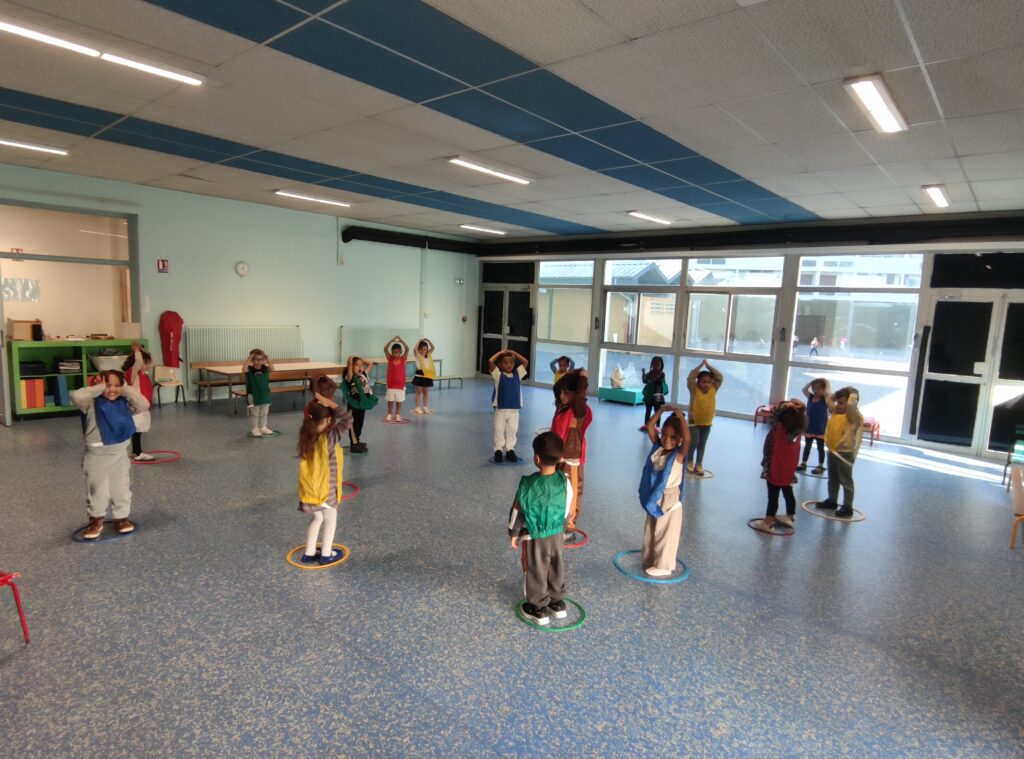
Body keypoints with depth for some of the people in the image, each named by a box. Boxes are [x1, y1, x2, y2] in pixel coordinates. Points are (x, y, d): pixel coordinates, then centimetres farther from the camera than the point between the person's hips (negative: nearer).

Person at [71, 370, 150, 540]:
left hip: (119, 454, 3)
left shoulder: (125, 404, 1)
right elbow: (76, 396, -27)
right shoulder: (92, 404, -10)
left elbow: (144, 405, -11)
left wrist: (126, 388, -10)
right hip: (96, 455, -2)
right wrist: (99, 388, -18)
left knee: (121, 489, 12)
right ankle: (96, 520, 28)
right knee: (96, 490, 11)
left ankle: (122, 517, 27)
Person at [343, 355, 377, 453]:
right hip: (354, 405, -7)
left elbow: (370, 363, 13)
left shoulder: (364, 375, 5)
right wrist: (351, 358, -9)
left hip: (363, 404, 7)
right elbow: (349, 363, -28)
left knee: (360, 424, 19)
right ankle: (354, 445, 9)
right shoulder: (350, 377, -15)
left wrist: (361, 359, 7)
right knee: (353, 425, 3)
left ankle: (357, 441, 33)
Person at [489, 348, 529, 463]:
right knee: (499, 431, 7)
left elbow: (526, 362, 2)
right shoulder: (498, 374, -5)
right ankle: (498, 451, 16)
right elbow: (490, 361, -16)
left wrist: (514, 353, 3)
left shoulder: (517, 374, 4)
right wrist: (500, 352, -5)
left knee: (512, 431, 10)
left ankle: (510, 451, 20)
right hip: (500, 409, -2)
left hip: (514, 409, 3)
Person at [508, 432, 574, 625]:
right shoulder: (564, 482, -13)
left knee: (536, 572, 14)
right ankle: (558, 603, 37)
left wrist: (514, 533, 3)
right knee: (556, 569, 22)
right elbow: (567, 510, 0)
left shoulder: (528, 483, -25)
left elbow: (518, 510, -13)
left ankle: (538, 609, 27)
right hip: (557, 534, 4)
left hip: (534, 537, -4)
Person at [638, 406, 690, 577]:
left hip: (669, 499, -6)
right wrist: (661, 411, -13)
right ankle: (650, 557, 38)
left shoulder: (678, 455, -19)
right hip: (654, 496, 6)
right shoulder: (657, 448, -4)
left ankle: (663, 566, 20)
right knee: (651, 530, 20)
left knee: (665, 533, 7)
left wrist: (681, 417, -34)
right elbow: (650, 427, -5)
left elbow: (687, 439, -37)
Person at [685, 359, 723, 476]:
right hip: (693, 422, -4)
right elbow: (690, 378, -25)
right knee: (694, 442, -7)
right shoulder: (694, 390, -12)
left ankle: (698, 464, 20)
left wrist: (709, 366, -9)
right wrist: (701, 365, -19)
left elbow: (721, 377, -7)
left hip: (707, 423, 4)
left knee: (702, 445, 10)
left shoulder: (713, 390, -3)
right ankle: (689, 461, 15)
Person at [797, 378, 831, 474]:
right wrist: (812, 381, -2)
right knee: (807, 446, 14)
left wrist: (826, 382, -15)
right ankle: (803, 464, 22)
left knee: (820, 447, 7)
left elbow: (828, 393, -28)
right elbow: (804, 390, 2)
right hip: (809, 427, 5)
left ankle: (821, 466, 15)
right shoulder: (810, 397, 4)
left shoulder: (825, 399, -10)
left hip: (820, 429, -5)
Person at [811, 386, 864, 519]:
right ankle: (832, 500, 33)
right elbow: (829, 400, 19)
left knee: (846, 481, 0)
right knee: (832, 479, 20)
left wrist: (853, 394, -19)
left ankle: (848, 507, 6)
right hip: (832, 451, 9)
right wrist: (839, 393, 8)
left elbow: (851, 405, -35)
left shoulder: (854, 416, -16)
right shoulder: (836, 412, 8)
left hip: (845, 453, -9)